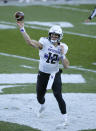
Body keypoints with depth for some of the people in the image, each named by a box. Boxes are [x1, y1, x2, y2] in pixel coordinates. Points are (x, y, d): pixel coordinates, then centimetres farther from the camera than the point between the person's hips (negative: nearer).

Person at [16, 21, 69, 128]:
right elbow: (30, 42, -30)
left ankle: (65, 120, -3)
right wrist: (22, 29, -40)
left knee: (58, 97, -12)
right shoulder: (45, 43, -12)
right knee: (39, 96, 15)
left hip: (55, 75, -1)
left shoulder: (62, 48, -5)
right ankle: (42, 106, 53)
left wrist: (62, 55, -22)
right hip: (42, 74, 1)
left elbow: (66, 66, -7)